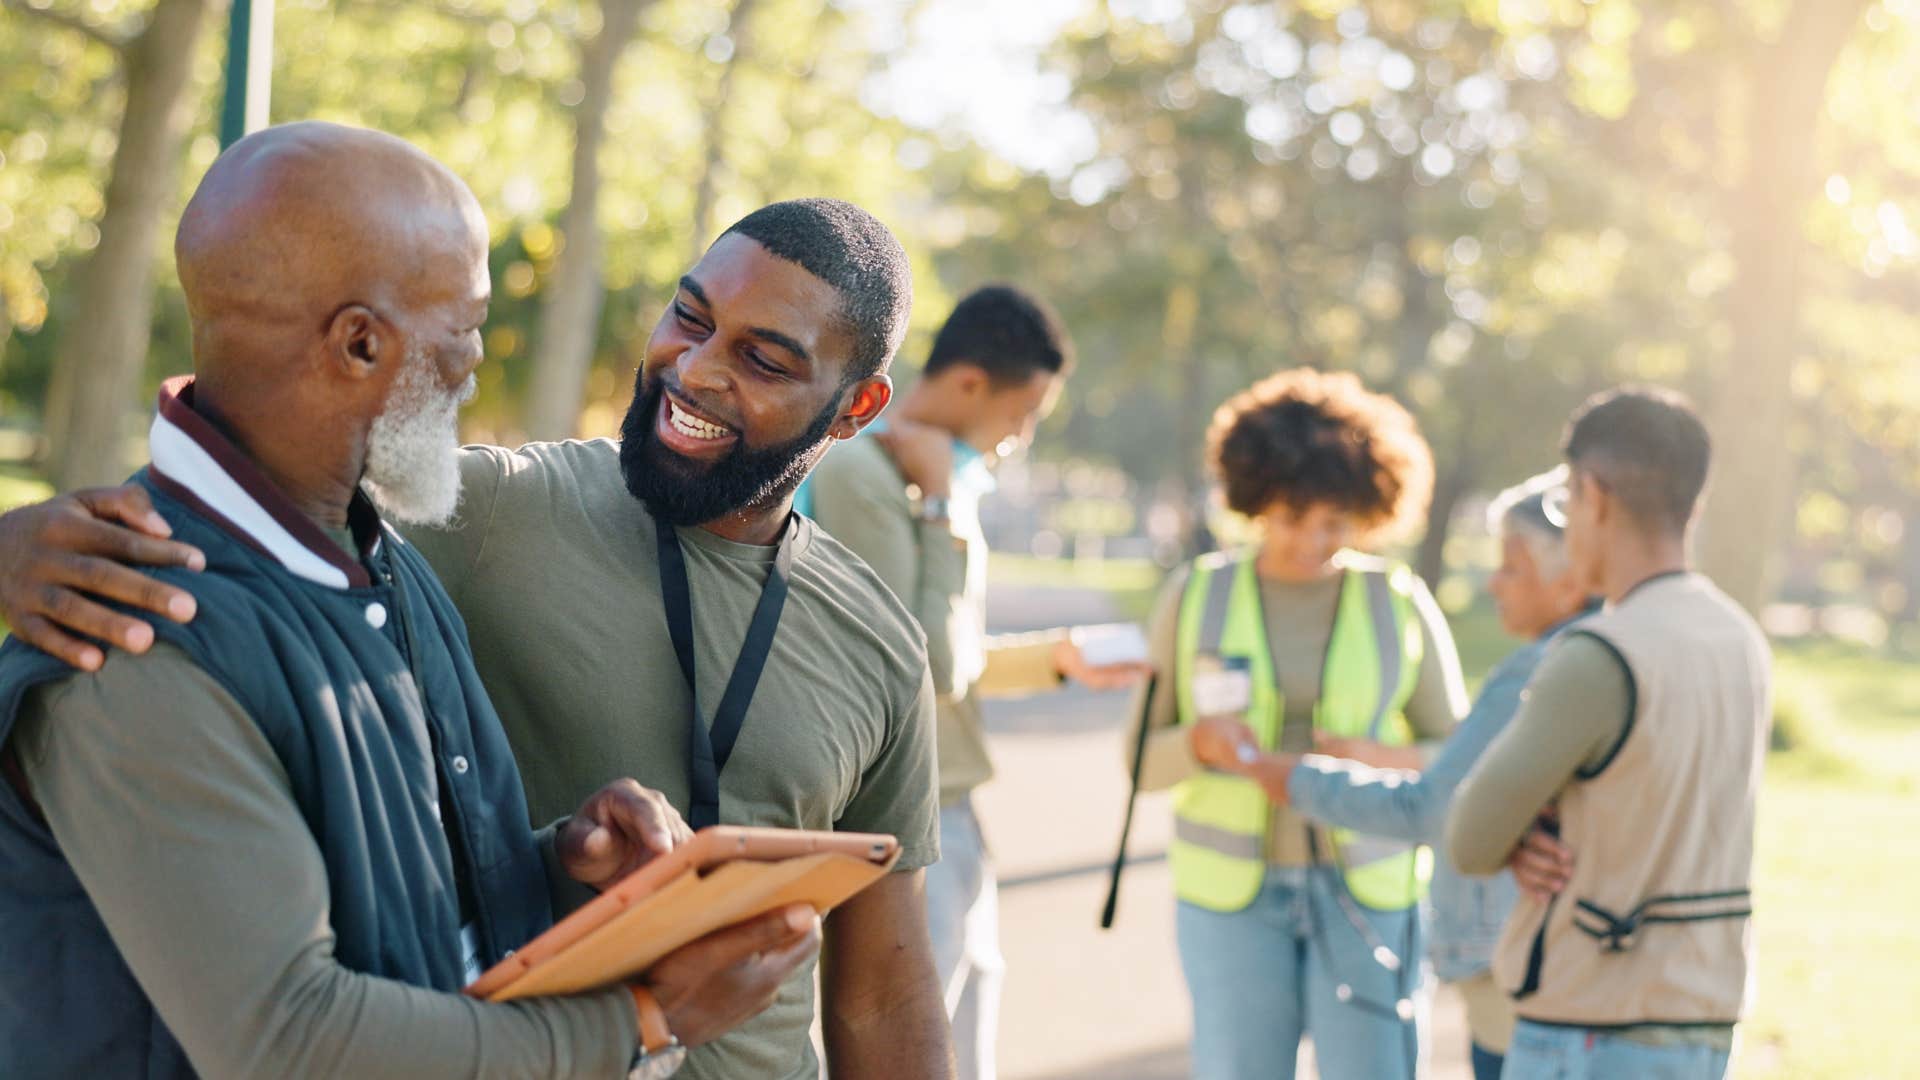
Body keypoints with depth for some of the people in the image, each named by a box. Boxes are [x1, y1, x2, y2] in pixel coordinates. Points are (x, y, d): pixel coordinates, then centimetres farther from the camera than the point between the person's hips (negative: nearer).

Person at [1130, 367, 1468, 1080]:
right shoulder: (1195, 598, -2)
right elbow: (1145, 761, 1)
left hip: (1366, 889, 0)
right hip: (1234, 889, 0)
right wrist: (1198, 743, -22)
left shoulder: (1401, 605, -2)